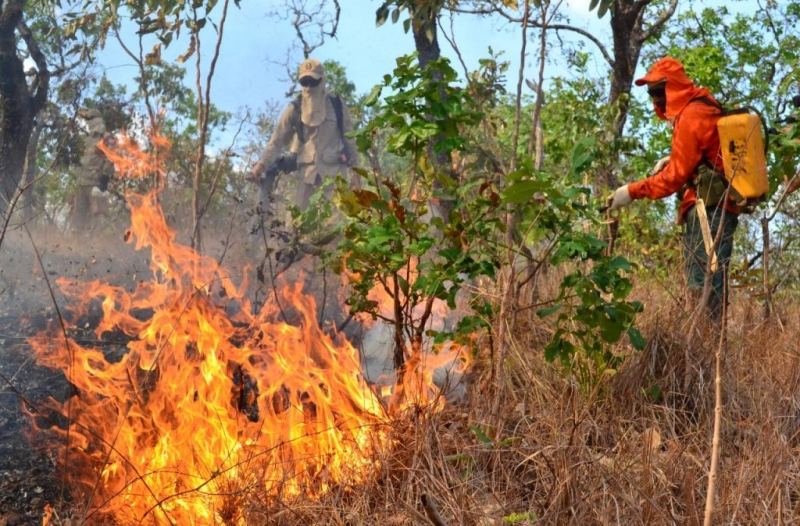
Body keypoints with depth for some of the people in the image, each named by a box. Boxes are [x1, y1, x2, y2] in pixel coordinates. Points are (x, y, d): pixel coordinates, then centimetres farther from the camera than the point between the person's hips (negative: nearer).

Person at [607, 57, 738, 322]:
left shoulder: (691, 116, -13)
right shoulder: (704, 107, 18)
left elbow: (675, 175, -16)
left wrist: (632, 192, -13)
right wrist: (673, 158, 12)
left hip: (708, 208, -10)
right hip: (717, 205, 10)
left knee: (704, 284, -13)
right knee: (708, 281, 7)